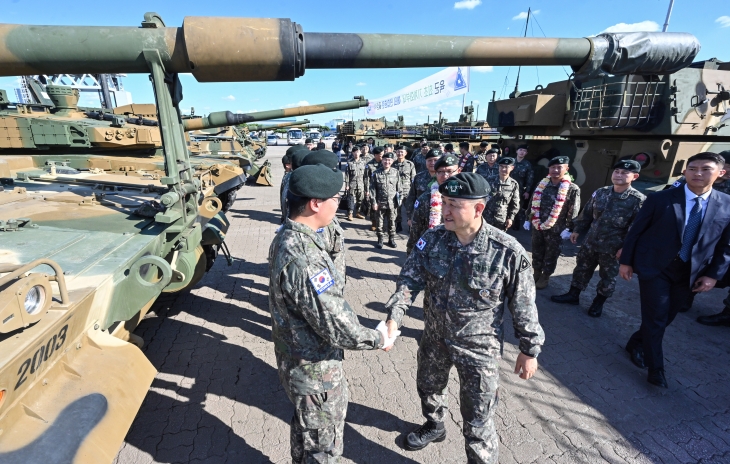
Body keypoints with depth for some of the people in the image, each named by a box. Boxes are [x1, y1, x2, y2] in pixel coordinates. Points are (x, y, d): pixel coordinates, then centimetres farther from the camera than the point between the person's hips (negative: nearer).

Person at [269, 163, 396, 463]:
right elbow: (337, 328, -28)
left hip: (294, 358, 9)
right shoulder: (303, 260, -35)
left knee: (305, 433, 32)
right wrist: (378, 339, -14)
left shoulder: (286, 237, -4)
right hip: (316, 371, -8)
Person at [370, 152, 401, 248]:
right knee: (379, 222, 9)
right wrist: (374, 202, -7)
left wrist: (399, 199, 4)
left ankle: (391, 239, 26)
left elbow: (399, 188, 6)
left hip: (392, 203, 1)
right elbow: (372, 188, -3)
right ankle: (380, 239, 25)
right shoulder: (376, 173, -3)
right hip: (380, 203, -1)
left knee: (392, 222, 11)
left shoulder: (396, 172, 1)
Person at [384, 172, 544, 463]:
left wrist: (529, 350, -3)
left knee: (477, 423, 9)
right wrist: (394, 318, -29)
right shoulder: (432, 239, -14)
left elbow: (523, 306, -12)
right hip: (434, 337, 5)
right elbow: (410, 279, -15)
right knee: (428, 388, 29)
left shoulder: (508, 252, -23)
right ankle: (434, 426, 61)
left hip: (479, 347, -4)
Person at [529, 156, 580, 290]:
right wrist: (528, 219, 12)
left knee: (551, 255, 8)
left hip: (555, 229, -4)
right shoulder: (542, 184, 5)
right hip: (537, 226, 4)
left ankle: (545, 277, 26)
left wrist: (568, 229, -13)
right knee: (537, 252, 15)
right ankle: (536, 273, 33)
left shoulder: (572, 189, -9)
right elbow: (533, 203, 12)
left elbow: (573, 212, -9)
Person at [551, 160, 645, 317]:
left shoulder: (638, 200, -12)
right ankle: (573, 295, 31)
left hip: (612, 248, -3)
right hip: (590, 242, 4)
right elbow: (586, 214, 10)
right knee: (582, 269, 15)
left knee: (608, 277, 13)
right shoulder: (600, 193, 0)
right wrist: (577, 230, 11)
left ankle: (598, 303, 32)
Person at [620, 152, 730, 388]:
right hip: (654, 267, -3)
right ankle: (655, 369, 15)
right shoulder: (660, 199, -9)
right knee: (655, 318, -1)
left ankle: (636, 343, 39)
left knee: (665, 317, 15)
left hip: (689, 273, 4)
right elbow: (635, 231, -5)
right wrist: (626, 261, -4)